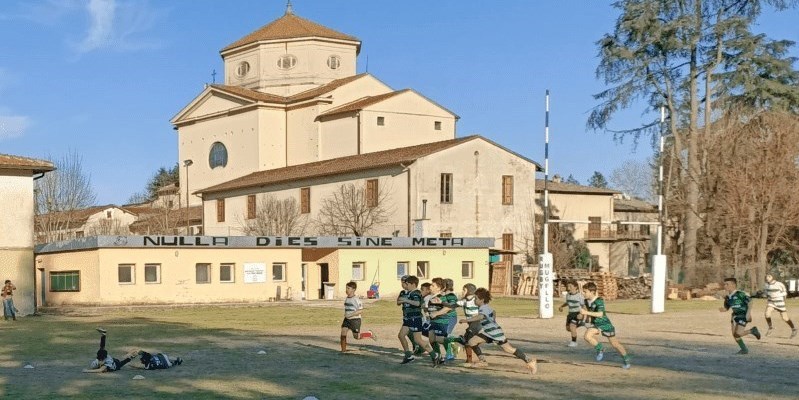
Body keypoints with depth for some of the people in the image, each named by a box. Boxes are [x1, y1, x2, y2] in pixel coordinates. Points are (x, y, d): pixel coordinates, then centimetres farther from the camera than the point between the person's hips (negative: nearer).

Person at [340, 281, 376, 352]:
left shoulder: (356, 299, -16)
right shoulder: (347, 298, 9)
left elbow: (361, 310, -20)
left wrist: (350, 315, -24)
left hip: (355, 319, -7)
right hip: (347, 319, 7)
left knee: (357, 336, 1)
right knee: (343, 333, -7)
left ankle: (370, 334, 26)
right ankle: (343, 350, 1)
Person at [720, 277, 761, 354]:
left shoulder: (740, 294, -20)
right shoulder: (728, 297, 2)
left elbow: (750, 301, -20)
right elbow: (726, 307, 11)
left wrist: (749, 312, -24)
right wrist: (722, 309, -13)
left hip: (744, 315, -7)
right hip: (735, 315, 7)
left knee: (738, 334, -15)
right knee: (734, 334, 0)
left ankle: (752, 331, 12)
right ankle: (744, 349, 18)